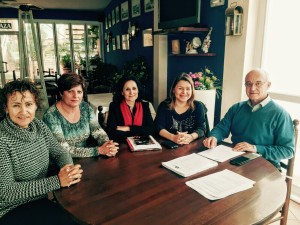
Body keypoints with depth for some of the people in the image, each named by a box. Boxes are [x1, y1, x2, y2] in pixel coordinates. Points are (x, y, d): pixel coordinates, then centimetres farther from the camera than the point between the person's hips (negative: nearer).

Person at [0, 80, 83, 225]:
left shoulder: (39, 126, -2)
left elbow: (59, 153, 3)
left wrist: (69, 168, -20)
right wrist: (57, 181, -26)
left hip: (43, 198, 6)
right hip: (13, 211, -5)